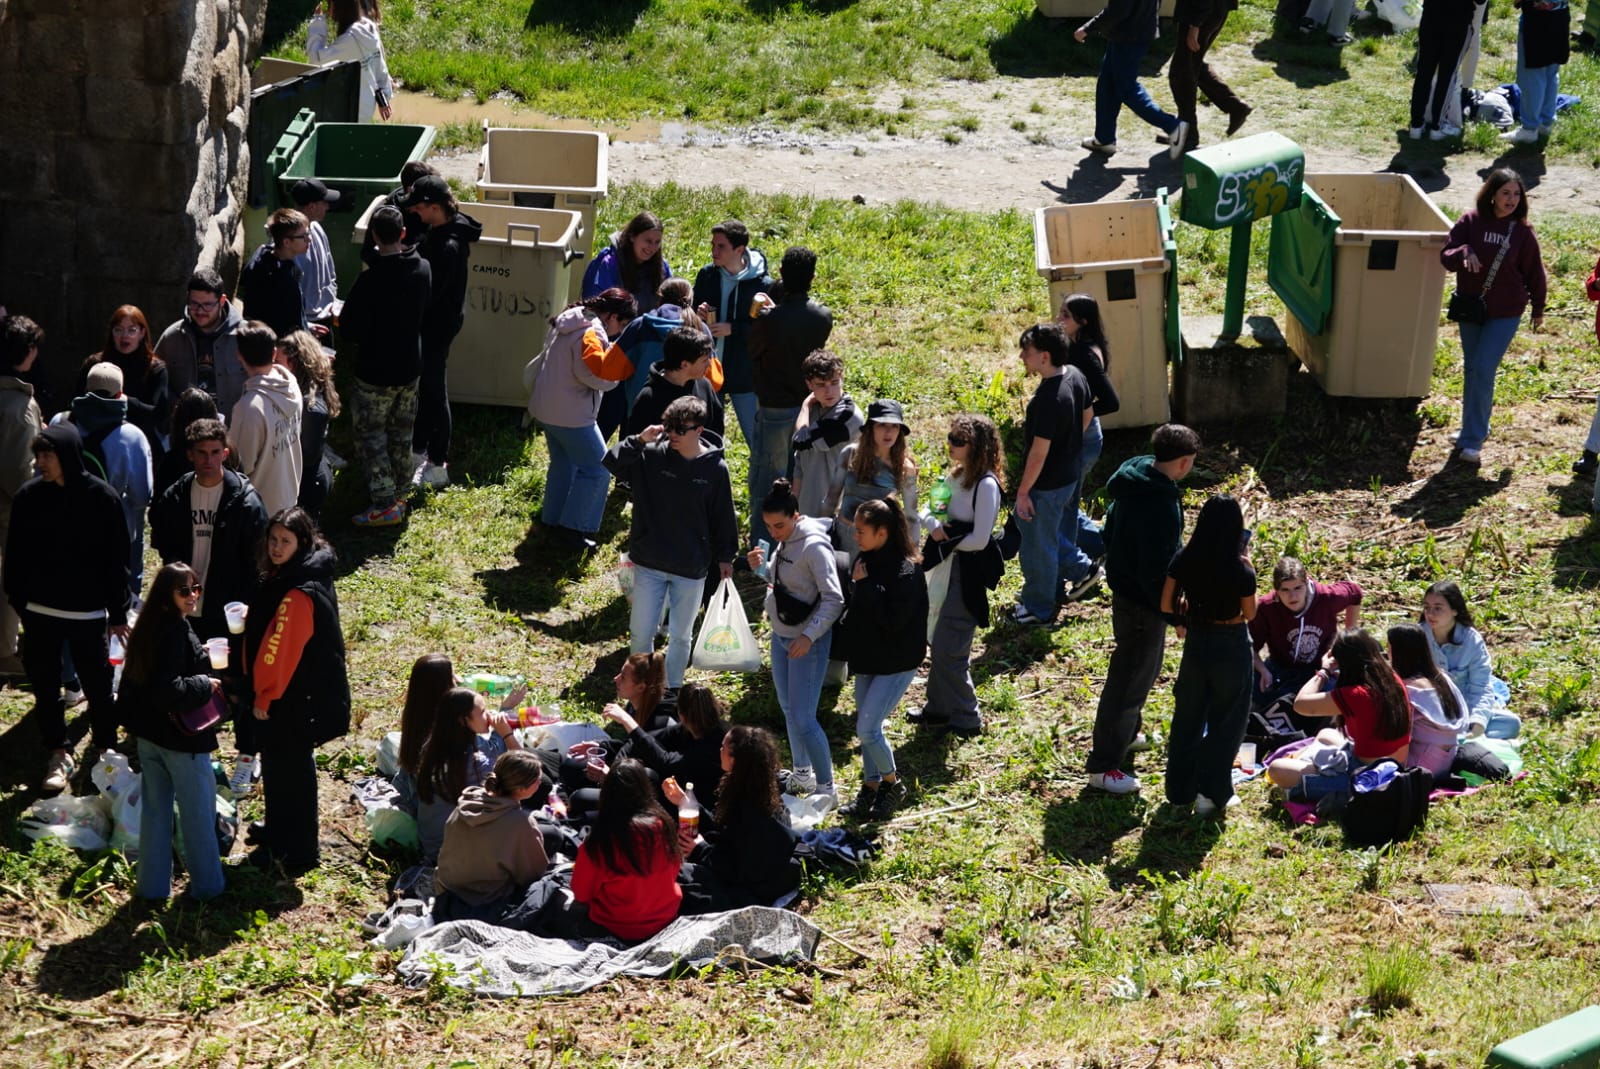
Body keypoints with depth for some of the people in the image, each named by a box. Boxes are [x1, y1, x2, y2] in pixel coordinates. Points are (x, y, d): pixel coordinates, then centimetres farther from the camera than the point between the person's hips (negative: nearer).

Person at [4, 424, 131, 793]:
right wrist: (17, 597, 1)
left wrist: (118, 612, -5)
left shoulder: (101, 497, -12)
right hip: (40, 611, 3)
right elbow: (15, 554, 5)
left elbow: (117, 558, -6)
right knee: (45, 686, 9)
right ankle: (57, 753, 23)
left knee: (97, 684, 10)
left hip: (87, 611, -2)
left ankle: (104, 749, 28)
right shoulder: (28, 496, -5)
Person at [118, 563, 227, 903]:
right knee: (197, 812, 7)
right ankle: (206, 884, 17)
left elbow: (134, 682, 13)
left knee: (154, 808, 16)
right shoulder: (175, 633, -23)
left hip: (148, 735, 8)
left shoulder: (147, 628, 4)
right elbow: (168, 690, -30)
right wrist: (205, 686, -18)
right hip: (181, 738, -8)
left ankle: (153, 883, 23)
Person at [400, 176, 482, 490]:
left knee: (433, 391, 2)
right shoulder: (442, 229, 1)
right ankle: (419, 450, 39)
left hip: (437, 325, -10)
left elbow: (431, 294, -27)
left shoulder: (447, 246, -30)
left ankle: (437, 467, 13)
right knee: (428, 387, 23)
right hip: (435, 321, 10)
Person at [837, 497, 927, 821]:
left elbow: (893, 619, -29)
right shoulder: (866, 560, 2)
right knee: (866, 728, 14)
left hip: (896, 662, -8)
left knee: (867, 728, -9)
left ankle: (892, 784, 12)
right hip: (867, 657, 8)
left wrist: (866, 586, -27)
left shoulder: (906, 570, -24)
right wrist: (845, 635, 5)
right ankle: (870, 789, 28)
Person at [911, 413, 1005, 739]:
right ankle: (939, 708, 29)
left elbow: (979, 539, -21)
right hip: (947, 566, 9)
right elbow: (938, 513, 16)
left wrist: (947, 540, -9)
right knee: (940, 642, 16)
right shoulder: (958, 476, 8)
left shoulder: (986, 485, -19)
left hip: (967, 573, -9)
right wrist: (938, 527, -6)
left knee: (948, 647, -4)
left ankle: (965, 718, 8)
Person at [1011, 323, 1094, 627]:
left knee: (1037, 546, 9)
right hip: (1070, 474, 9)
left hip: (1047, 484, -9)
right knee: (1058, 533, 27)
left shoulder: (1048, 398, -33)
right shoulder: (1075, 376, -5)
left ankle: (1039, 610, 24)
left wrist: (1023, 491, -19)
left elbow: (1039, 451, -28)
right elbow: (1088, 414, 13)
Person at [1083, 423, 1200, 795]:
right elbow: (1157, 569, -29)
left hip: (1124, 587, 10)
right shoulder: (1161, 504, -31)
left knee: (1145, 668, 29)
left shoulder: (1132, 481, 0)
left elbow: (1111, 527, 14)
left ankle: (1127, 733, 48)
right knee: (1129, 681, 1)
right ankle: (1103, 766, 9)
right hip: (1142, 602, -10)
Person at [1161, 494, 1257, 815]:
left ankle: (1180, 790, 25)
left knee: (1187, 716, 17)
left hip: (1196, 642, 4)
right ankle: (1212, 792, 12)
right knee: (1226, 720, 11)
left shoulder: (1184, 560, -11)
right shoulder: (1240, 571, -20)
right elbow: (1250, 614, -6)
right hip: (1231, 646, -4)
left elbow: (1167, 605, -4)